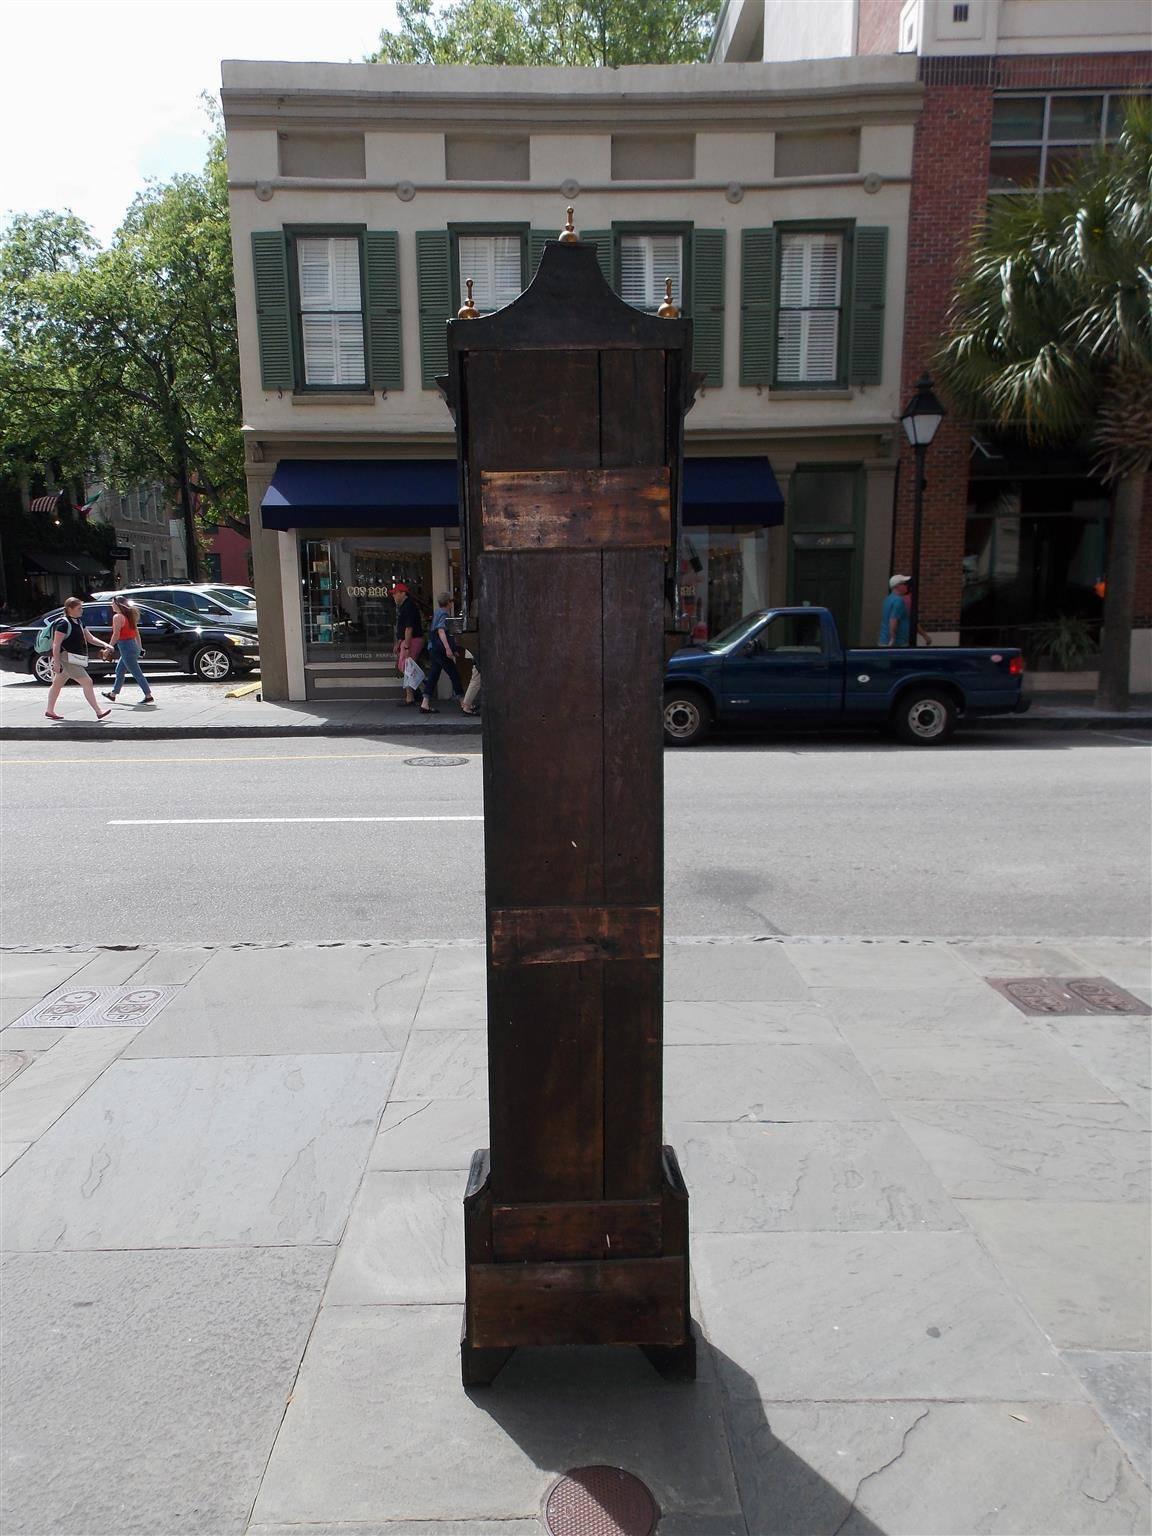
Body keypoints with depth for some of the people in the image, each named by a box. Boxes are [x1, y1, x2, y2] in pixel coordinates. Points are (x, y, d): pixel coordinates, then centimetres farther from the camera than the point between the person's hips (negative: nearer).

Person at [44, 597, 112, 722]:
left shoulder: (78, 622, 12)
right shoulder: (63, 623, -15)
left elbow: (90, 638, 16)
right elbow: (56, 644, -17)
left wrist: (104, 645, 0)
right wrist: (56, 662, -20)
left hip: (74, 660, 10)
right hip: (67, 659, -10)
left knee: (58, 683, 18)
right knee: (87, 682, -13)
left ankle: (50, 711, 28)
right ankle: (99, 712, -14)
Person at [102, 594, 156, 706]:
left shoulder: (117, 617, -12)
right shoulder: (129, 615, 14)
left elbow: (116, 635, -17)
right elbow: (137, 633, 16)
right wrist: (138, 648, 20)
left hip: (126, 647, -10)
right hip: (133, 645, 10)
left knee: (137, 673, -6)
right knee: (119, 671, 19)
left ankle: (149, 697, -6)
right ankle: (113, 694, 29)